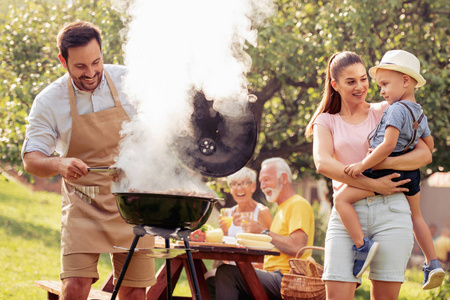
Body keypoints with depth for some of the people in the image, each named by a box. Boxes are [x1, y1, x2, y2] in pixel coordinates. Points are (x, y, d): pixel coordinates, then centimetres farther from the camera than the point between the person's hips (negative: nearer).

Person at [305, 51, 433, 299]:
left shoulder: (384, 112, 14)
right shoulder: (326, 121, 15)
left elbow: (424, 154, 5)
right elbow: (323, 163, -5)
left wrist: (385, 163, -13)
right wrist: (373, 185, -15)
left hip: (390, 210, 0)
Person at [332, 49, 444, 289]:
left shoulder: (397, 109, -17)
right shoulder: (420, 113, 10)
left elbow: (388, 145, -26)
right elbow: (429, 146, 21)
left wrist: (362, 165, -22)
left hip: (387, 170, -9)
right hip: (410, 173, 9)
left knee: (342, 198, -9)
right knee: (415, 215, 27)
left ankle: (362, 244, -17)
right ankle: (432, 264, 28)